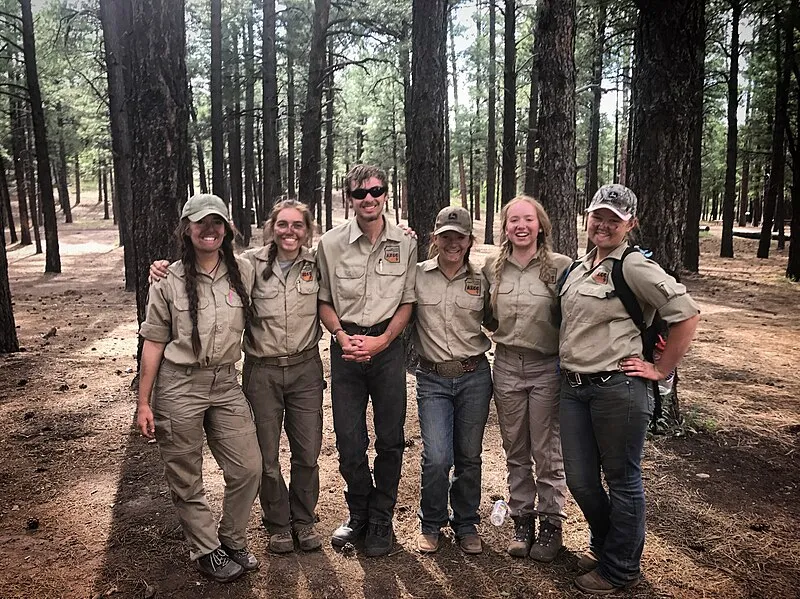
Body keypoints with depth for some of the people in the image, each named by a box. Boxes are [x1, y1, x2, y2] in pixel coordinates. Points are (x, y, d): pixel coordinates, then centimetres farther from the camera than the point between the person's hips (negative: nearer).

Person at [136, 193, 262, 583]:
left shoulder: (244, 272, 2)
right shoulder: (169, 281, -4)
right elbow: (153, 343, -2)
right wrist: (143, 403, -4)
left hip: (226, 383, 3)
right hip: (178, 386, -2)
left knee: (248, 468, 3)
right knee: (186, 479, 7)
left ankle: (232, 540, 27)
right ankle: (207, 551, 27)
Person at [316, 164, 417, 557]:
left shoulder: (405, 243, 1)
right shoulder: (331, 243, 0)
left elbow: (408, 302, 3)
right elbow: (323, 301, 7)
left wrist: (381, 341, -10)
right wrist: (342, 336, -10)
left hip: (387, 346, 0)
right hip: (346, 346, 0)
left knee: (390, 438, 6)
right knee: (349, 440, 5)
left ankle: (381, 520, 24)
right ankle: (359, 513, 28)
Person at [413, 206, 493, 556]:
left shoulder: (480, 281, 5)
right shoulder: (417, 275, 1)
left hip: (474, 376, 2)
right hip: (432, 378, -1)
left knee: (469, 457, 10)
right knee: (437, 457, -8)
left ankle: (466, 524, 31)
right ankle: (431, 524, 18)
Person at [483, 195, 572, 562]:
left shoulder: (560, 266, -7)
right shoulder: (492, 268, 4)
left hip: (547, 367, -3)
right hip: (506, 366, 3)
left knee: (548, 453, 6)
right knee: (515, 451, 14)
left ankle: (550, 525, 24)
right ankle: (522, 520, 30)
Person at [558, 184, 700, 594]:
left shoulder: (634, 267, -10)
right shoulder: (577, 268, 12)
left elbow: (687, 315, -13)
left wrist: (660, 369, -11)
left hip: (619, 388, -7)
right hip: (573, 387, 7)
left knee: (622, 480, 9)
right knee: (580, 479, 15)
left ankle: (619, 569, 27)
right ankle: (603, 545, 41)